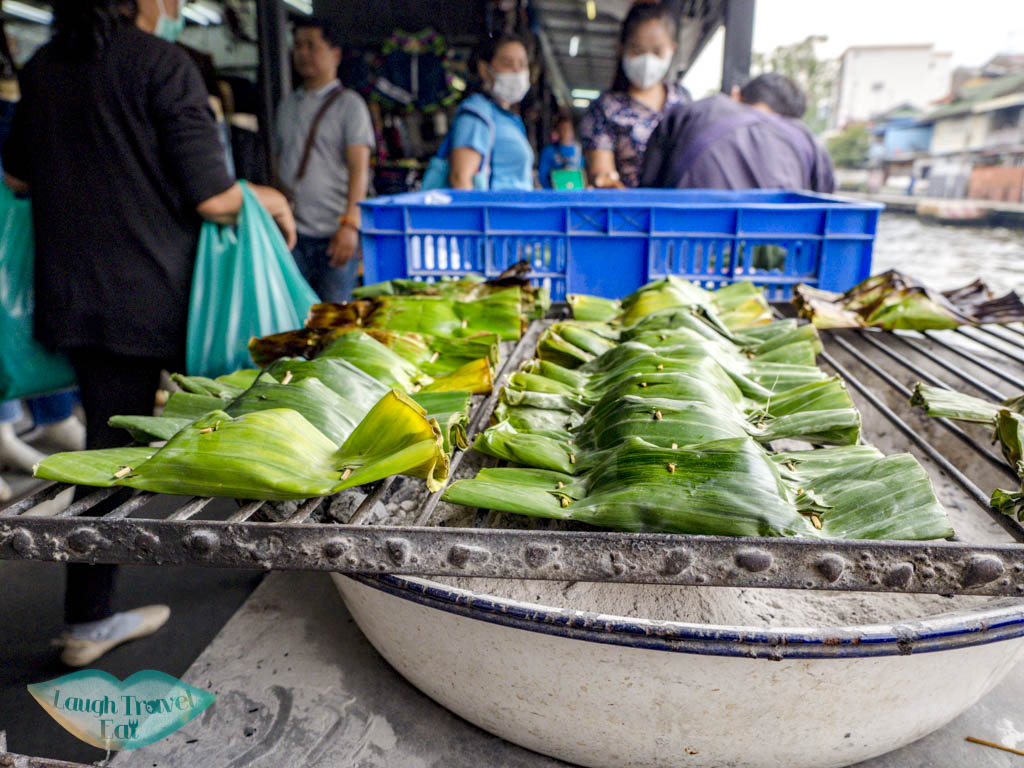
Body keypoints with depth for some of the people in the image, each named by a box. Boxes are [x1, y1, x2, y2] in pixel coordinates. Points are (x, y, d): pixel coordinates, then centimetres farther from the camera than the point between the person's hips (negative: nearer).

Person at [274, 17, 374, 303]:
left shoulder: (349, 103, 2)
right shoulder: (287, 105, 18)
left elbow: (359, 169, -8)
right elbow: (280, 163, 19)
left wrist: (350, 224, -20)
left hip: (334, 235, -4)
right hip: (291, 232, 4)